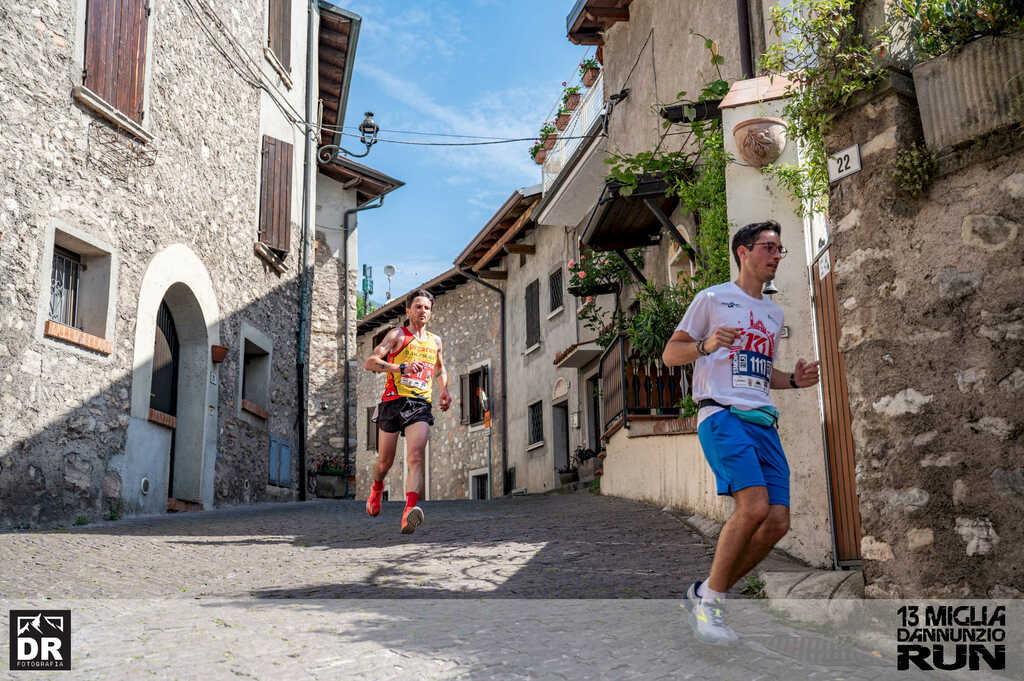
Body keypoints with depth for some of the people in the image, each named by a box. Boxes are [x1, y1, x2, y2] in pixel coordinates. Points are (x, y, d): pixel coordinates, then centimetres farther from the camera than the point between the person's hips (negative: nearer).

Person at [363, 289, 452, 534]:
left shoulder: (435, 340, 20)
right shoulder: (397, 335, 5)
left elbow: (440, 369, 38)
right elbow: (370, 362, -7)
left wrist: (444, 390, 20)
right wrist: (402, 368, -19)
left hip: (420, 404, 2)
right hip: (394, 401, -2)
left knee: (416, 457, -19)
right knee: (385, 461, 7)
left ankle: (409, 511, -33)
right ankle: (377, 487, 41)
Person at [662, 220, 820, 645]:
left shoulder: (774, 313, 25)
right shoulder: (713, 298, 5)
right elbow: (670, 354, 3)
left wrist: (794, 380, 13)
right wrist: (706, 345, -17)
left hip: (763, 420, 7)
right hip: (722, 414, -7)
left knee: (777, 522, -6)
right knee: (754, 506, -25)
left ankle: (706, 595, 10)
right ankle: (710, 600, -8)